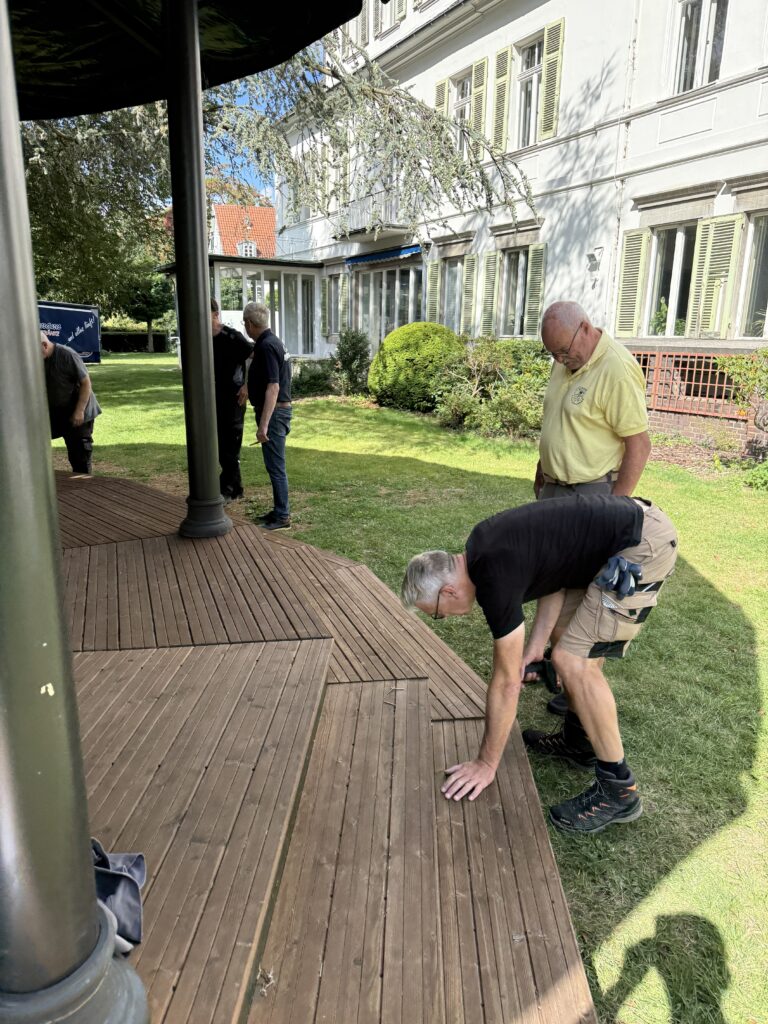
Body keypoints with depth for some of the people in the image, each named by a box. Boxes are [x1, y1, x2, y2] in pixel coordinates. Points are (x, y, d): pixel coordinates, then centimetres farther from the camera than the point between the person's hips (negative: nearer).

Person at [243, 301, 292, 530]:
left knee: (275, 466, -4)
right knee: (274, 465, 15)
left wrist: (263, 424, -28)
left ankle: (282, 517, 3)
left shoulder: (267, 346, -19)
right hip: (275, 411, 10)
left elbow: (273, 387, -26)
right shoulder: (269, 342, 13)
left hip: (273, 412, -10)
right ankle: (279, 510, 24)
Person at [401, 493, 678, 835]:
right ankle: (582, 743, 32)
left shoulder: (495, 579, -20)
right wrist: (534, 647, 12)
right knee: (569, 627, 20)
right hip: (633, 516, 10)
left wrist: (486, 764, -1)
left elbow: (507, 682, -13)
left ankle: (618, 790, 4)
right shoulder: (480, 547, 6)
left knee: (573, 660, -10)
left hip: (645, 543, -10)